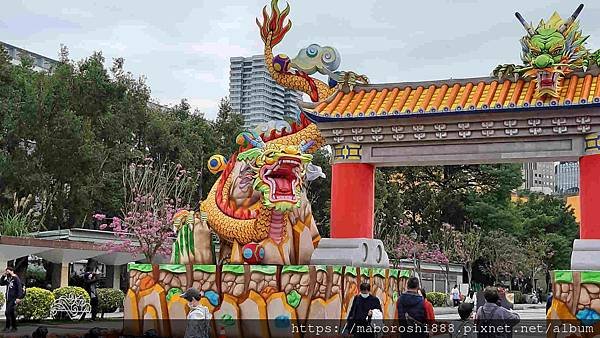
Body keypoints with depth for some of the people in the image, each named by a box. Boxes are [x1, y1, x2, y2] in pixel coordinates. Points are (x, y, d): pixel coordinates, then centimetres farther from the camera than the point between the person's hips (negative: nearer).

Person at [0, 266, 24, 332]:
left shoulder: (16, 278, -8)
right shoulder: (8, 279, 15)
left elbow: (20, 288, -14)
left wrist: (19, 298, -22)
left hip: (13, 299, -8)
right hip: (8, 299, 8)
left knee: (7, 312, -15)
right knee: (11, 313, 11)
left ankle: (7, 327, -11)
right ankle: (14, 327, 18)